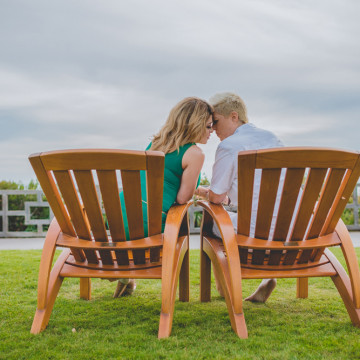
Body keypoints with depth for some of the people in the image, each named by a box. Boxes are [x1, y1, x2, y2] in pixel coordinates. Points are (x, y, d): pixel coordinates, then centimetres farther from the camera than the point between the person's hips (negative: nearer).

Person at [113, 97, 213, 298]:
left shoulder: (156, 142, 19)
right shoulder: (195, 154, -5)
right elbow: (182, 198, -4)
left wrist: (206, 192, 36)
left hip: (118, 215, 8)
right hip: (146, 224, -7)